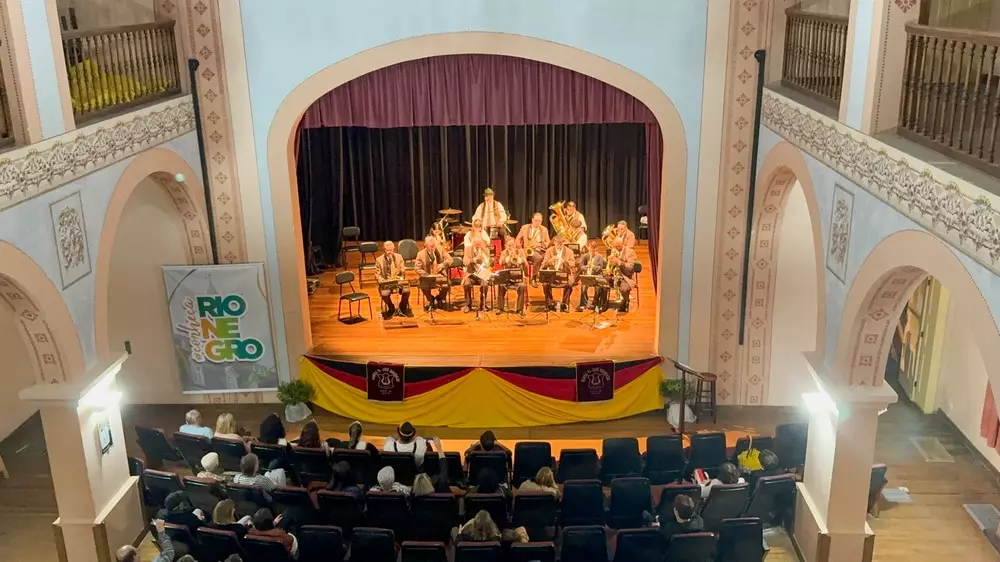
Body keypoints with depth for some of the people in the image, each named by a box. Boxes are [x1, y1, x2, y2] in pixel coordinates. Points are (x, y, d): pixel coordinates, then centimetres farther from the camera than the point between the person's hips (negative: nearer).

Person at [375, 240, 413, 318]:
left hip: (398, 280, 1)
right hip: (386, 282, -1)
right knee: (384, 293, -31)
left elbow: (403, 270, 9)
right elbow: (377, 274, 1)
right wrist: (384, 281, -17)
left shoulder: (399, 257, 8)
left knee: (406, 290, -28)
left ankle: (403, 307, 3)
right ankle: (391, 309, 1)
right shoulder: (379, 260, 2)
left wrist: (401, 270, -16)